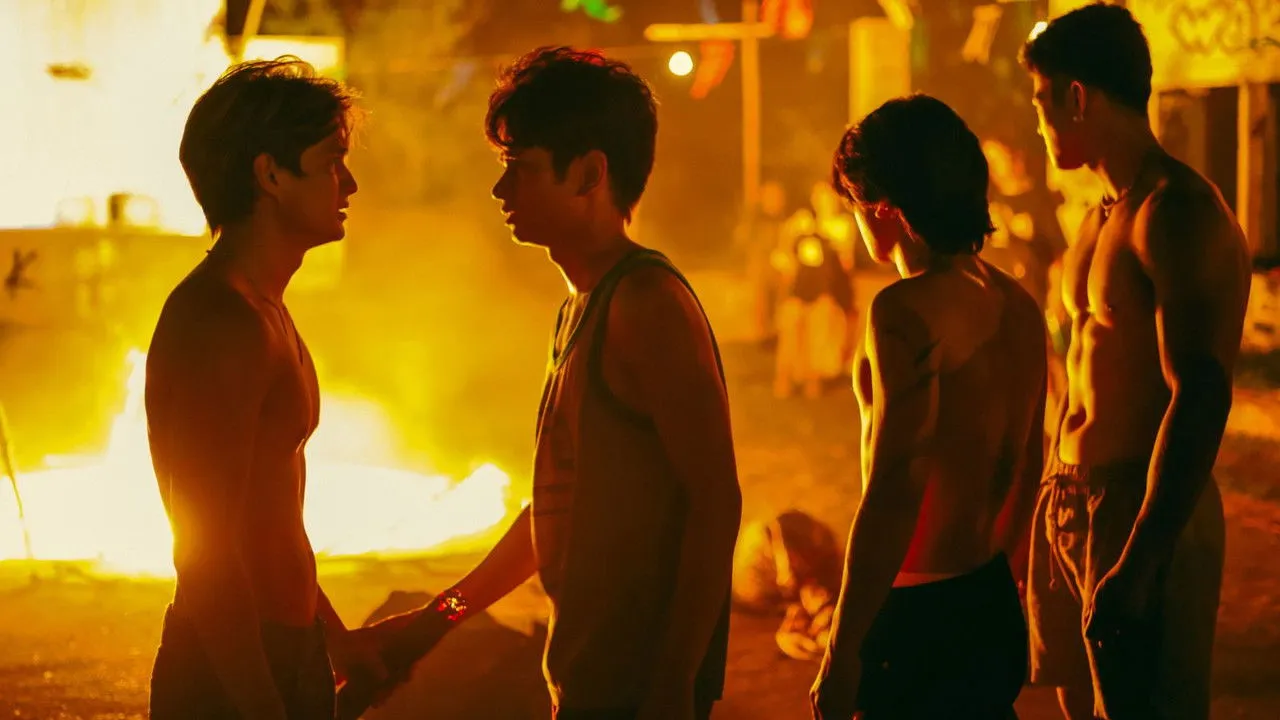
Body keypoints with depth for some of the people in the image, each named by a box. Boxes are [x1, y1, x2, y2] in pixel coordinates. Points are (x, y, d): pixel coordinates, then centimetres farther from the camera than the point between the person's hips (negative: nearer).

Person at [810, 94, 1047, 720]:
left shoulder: (906, 312, -18)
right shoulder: (1018, 306, 7)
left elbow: (892, 496, -22)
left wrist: (840, 654, -18)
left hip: (917, 615, -8)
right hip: (994, 610, 8)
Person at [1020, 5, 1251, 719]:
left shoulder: (1177, 213, -17)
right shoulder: (1105, 215, 13)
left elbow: (1201, 399, -23)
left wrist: (1135, 566, -26)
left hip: (1149, 520, -9)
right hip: (1069, 509, 9)